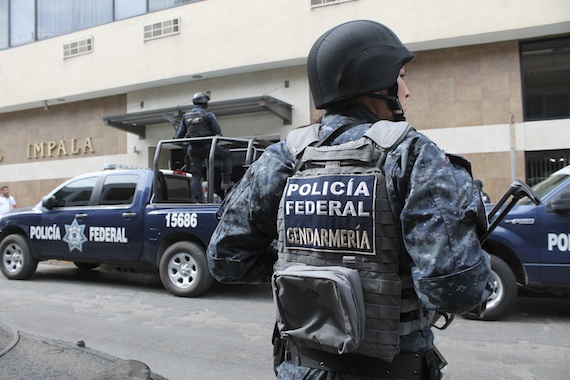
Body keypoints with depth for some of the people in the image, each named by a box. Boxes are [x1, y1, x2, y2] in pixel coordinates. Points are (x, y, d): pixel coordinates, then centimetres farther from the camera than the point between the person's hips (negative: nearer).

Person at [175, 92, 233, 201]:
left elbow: (178, 136, 11)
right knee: (227, 154, 13)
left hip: (193, 149, 5)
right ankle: (226, 182, 5)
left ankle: (196, 199, 4)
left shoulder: (186, 116, 13)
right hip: (207, 147, -5)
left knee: (195, 176, 7)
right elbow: (218, 133, -3)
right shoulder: (208, 115, -3)